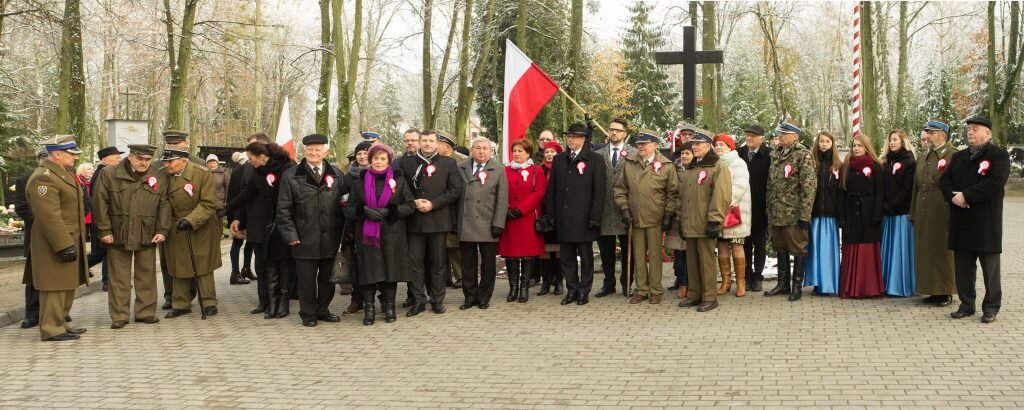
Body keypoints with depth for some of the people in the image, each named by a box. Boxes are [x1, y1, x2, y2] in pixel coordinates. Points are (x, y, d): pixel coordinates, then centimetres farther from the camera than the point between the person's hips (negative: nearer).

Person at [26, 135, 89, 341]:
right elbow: (49, 217, -25)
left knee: (67, 285, 16)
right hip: (56, 244, -10)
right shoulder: (43, 178, -19)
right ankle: (51, 329, 3)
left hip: (69, 240, 10)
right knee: (55, 286, -4)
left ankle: (60, 323, 26)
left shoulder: (62, 173, 15)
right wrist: (65, 245, -26)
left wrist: (73, 242, 21)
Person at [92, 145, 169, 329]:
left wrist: (162, 230, -4)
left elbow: (164, 205, 4)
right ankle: (119, 315, 11)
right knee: (119, 278, 4)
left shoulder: (158, 177, 4)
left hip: (147, 236, 2)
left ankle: (146, 312, 18)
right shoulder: (110, 174, -2)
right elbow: (100, 203, -3)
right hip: (118, 235, -2)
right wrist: (104, 230, -7)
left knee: (146, 276, 8)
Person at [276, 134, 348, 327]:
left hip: (330, 238, 3)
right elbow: (284, 209, 0)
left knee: (327, 277, 11)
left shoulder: (336, 174, 8)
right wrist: (290, 234, -7)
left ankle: (323, 310, 25)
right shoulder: (291, 176, 1)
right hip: (305, 238, -2)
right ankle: (308, 314, 16)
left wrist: (342, 231, 2)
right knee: (306, 278, 3)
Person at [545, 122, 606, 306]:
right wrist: (551, 215, 5)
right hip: (563, 218, 4)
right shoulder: (559, 160, 11)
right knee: (566, 257, 7)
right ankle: (572, 289, 18)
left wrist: (594, 217, -12)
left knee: (586, 257, 5)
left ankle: (584, 291, 15)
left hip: (583, 219, -4)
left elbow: (599, 191, -6)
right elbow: (552, 189, 12)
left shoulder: (595, 160, -2)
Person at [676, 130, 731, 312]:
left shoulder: (718, 167, -6)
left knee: (706, 260, -4)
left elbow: (721, 195, -15)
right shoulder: (689, 169, 19)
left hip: (705, 224, -7)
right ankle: (694, 294, 20)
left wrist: (714, 221, -19)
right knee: (692, 260, 11)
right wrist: (681, 219, 17)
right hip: (689, 224, 7)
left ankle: (710, 297, 3)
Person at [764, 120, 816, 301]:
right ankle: (783, 284, 25)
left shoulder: (803, 155, -10)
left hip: (793, 213, -7)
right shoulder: (775, 153, 13)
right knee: (780, 249, 14)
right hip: (775, 212, 7)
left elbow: (809, 187, -14)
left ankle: (797, 286, 12)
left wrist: (805, 214, -17)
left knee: (797, 249, 3)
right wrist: (769, 206, 14)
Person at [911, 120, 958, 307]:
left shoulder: (953, 156, -6)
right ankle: (933, 290, 19)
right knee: (926, 250, 9)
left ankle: (946, 292, 10)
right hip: (923, 213, 7)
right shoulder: (924, 157, 16)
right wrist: (913, 214, 13)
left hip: (942, 212, -7)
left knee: (943, 250, 0)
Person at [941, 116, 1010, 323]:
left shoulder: (999, 155, -3)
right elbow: (945, 180, 11)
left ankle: (991, 307, 10)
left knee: (990, 266, 2)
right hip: (961, 222, 5)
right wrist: (953, 196, -10)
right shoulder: (958, 157, 17)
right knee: (963, 266, 8)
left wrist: (966, 196, -18)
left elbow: (995, 182, -17)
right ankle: (966, 304, 18)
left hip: (986, 222, -5)